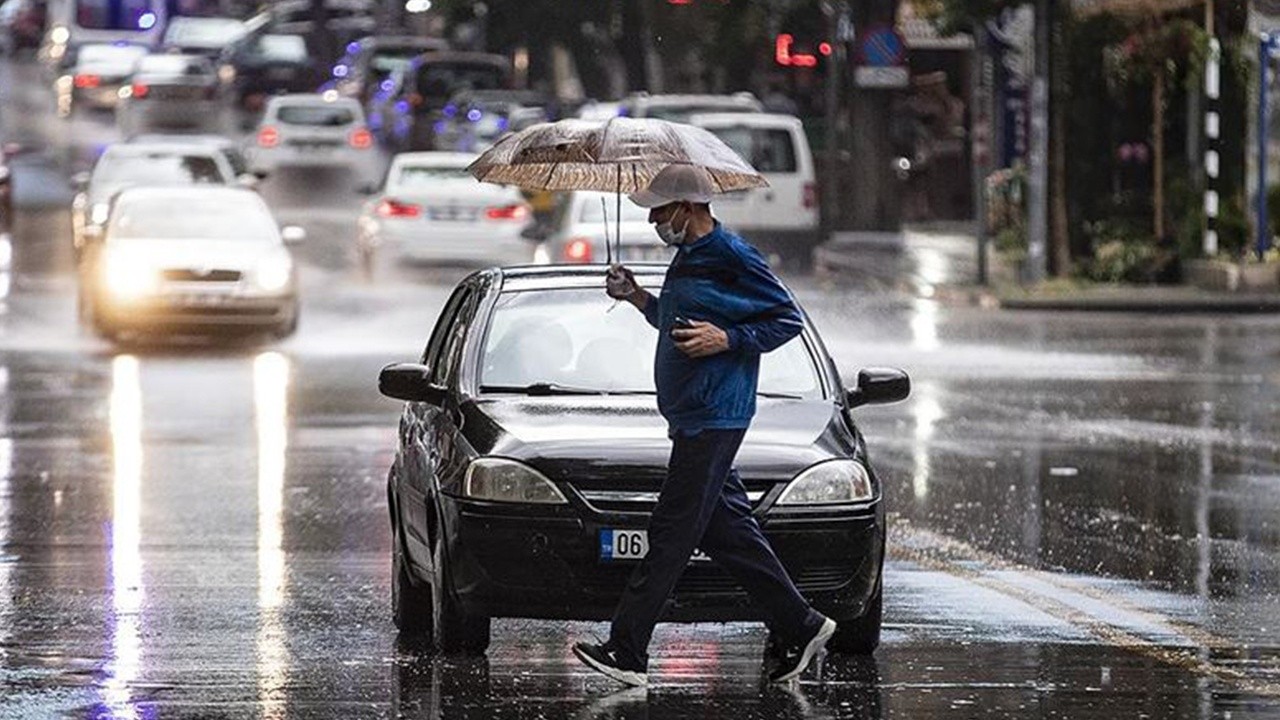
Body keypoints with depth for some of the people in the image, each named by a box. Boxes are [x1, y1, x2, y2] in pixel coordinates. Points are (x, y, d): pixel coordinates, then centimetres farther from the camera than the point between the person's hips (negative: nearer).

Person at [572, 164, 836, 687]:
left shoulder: (733, 259, -13)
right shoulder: (687, 258, 16)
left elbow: (787, 320, -11)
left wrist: (726, 339, -21)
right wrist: (636, 298, 16)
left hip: (712, 419, -10)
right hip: (692, 418, 10)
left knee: (672, 534, -10)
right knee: (728, 532, 11)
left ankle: (626, 652, -11)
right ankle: (800, 628, 18)